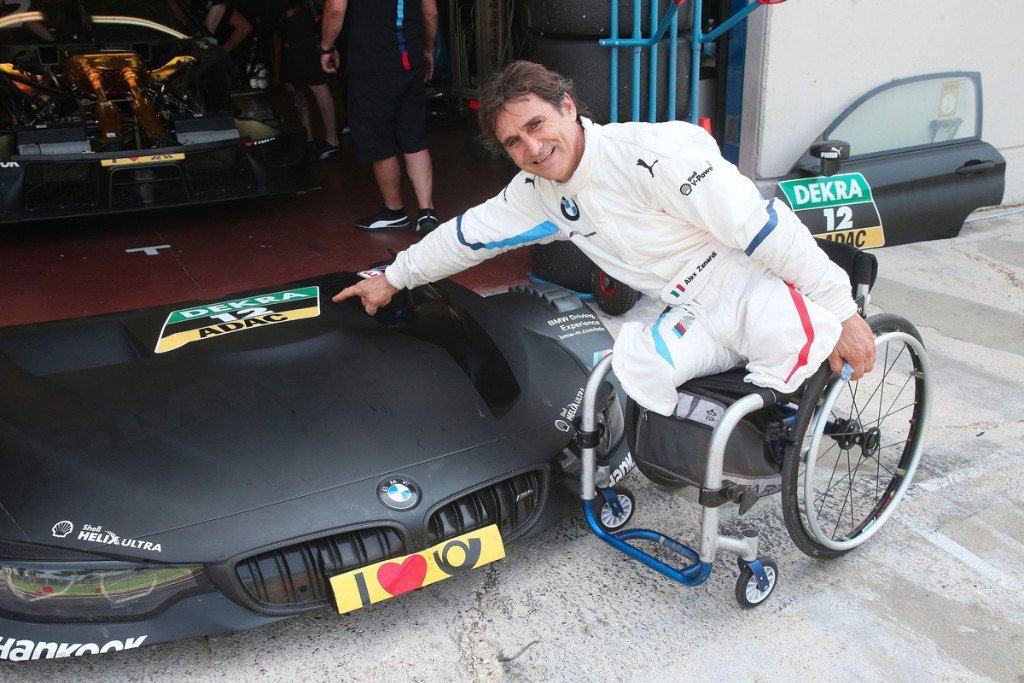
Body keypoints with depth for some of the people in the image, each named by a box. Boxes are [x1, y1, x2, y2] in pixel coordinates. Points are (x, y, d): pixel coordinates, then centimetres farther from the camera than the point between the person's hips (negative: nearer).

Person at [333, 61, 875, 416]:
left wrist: (844, 313, -21)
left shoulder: (653, 154, -25)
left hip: (768, 291, -6)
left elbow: (766, 230, -24)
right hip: (702, 315, 7)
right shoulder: (537, 191, 0)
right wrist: (393, 278, 21)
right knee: (635, 362, -17)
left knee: (789, 340, -36)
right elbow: (469, 233, 13)